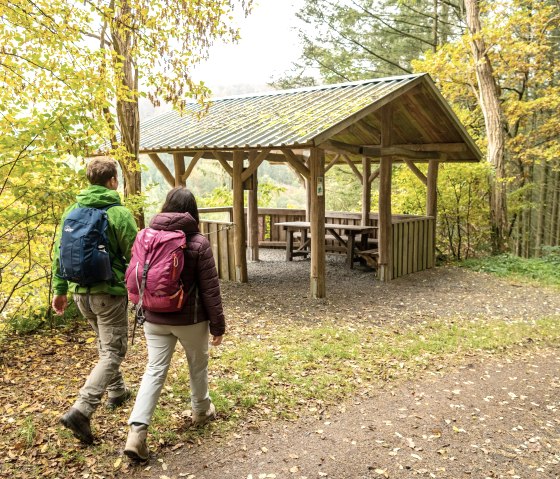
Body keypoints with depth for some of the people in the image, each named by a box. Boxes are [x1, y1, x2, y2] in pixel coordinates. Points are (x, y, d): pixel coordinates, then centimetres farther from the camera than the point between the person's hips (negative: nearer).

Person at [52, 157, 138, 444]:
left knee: (105, 344, 25)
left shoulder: (72, 211, 5)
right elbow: (135, 257, -12)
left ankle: (117, 392, 38)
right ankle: (81, 410, -10)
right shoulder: (119, 213, -13)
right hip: (109, 293, -7)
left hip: (81, 292, 7)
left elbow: (60, 252, 8)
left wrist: (60, 289, 16)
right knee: (113, 351, 1)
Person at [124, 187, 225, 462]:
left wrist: (146, 313, 22)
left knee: (154, 371, 8)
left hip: (155, 320, 3)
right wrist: (218, 325, -3)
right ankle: (201, 411, 39)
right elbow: (210, 289, -12)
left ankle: (137, 429, -3)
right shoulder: (198, 243, -14)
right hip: (190, 320, -3)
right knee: (198, 366, 19)